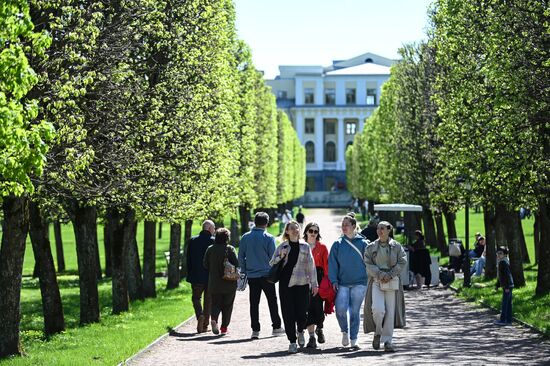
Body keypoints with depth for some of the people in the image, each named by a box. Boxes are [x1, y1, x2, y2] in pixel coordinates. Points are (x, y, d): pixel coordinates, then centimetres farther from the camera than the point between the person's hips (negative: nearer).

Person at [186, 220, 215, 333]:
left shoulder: (192, 241, 1)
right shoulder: (214, 241, -7)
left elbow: (188, 259, 4)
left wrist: (189, 274, 12)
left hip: (196, 277, 1)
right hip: (211, 277, -1)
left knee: (196, 298, 12)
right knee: (208, 300, 10)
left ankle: (200, 315, -16)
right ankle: (204, 326, 11)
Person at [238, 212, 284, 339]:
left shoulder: (245, 237, 2)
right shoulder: (269, 238, -8)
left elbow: (241, 257, 5)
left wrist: (244, 271, 13)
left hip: (251, 275, 3)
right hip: (266, 274, -3)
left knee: (254, 303, 5)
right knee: (272, 301, 10)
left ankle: (255, 330, 3)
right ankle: (276, 327, 14)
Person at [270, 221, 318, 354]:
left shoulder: (305, 246, 9)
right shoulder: (282, 247, 8)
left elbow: (311, 266, 9)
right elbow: (272, 263, 10)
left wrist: (314, 283, 5)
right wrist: (281, 257, -9)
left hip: (302, 284, 0)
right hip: (286, 283, 0)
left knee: (302, 313, -5)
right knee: (288, 314, -2)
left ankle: (300, 332, 27)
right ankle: (292, 341, 7)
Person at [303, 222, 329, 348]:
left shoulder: (322, 247, 8)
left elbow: (326, 264, 4)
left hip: (319, 278, -1)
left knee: (318, 306, -6)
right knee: (308, 307, -5)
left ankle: (319, 328, 24)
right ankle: (311, 337, -2)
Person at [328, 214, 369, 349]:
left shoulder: (362, 243, 3)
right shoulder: (338, 244, 6)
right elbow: (332, 263, 5)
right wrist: (334, 280, -5)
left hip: (359, 283, -1)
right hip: (342, 283, 1)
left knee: (354, 312, 3)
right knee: (341, 309, -13)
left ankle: (354, 339, 13)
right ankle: (345, 331, 13)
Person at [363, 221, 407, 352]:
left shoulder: (396, 246, 6)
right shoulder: (371, 247, 7)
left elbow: (402, 262, 1)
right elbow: (368, 264, 1)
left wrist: (390, 275, -12)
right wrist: (380, 274, -14)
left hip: (392, 281, 0)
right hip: (376, 281, 0)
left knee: (390, 311, -2)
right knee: (378, 309, -17)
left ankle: (387, 341, 4)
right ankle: (377, 333, 10)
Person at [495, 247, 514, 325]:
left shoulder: (503, 263, -16)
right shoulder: (500, 262, 14)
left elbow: (507, 275, -21)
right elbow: (500, 276, 23)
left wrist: (507, 287, -23)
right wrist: (497, 285, 26)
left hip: (507, 286, -10)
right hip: (508, 286, 10)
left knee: (505, 303, -5)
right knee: (508, 304, 11)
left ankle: (503, 320, -2)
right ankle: (508, 320, 15)